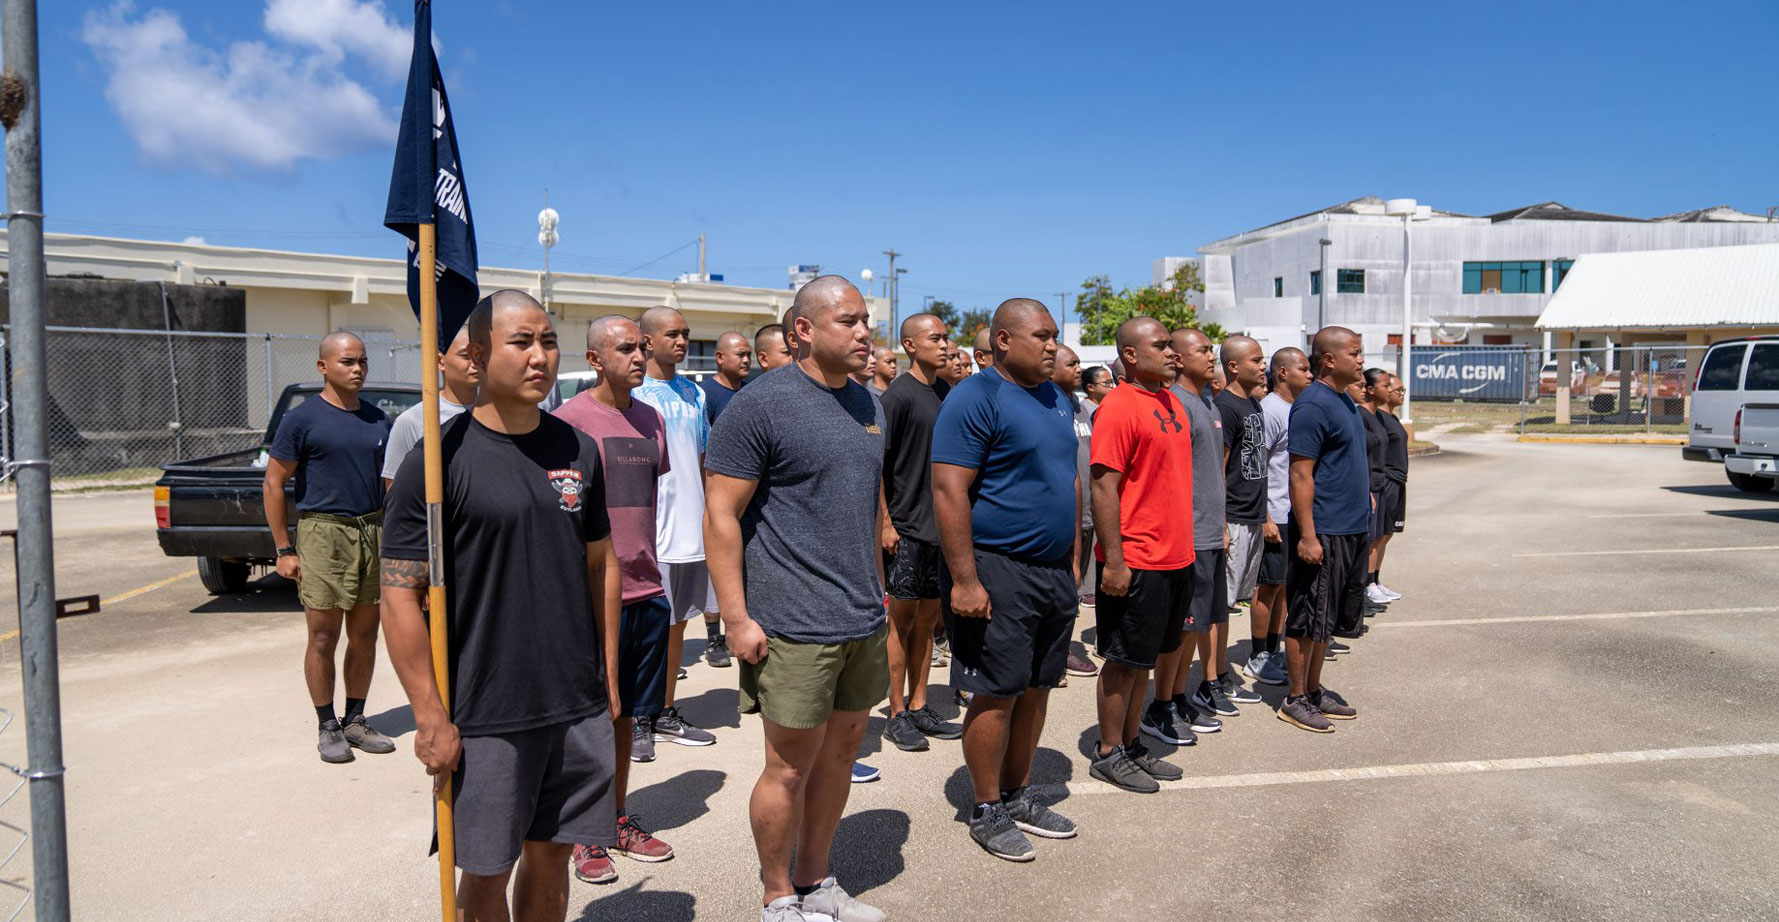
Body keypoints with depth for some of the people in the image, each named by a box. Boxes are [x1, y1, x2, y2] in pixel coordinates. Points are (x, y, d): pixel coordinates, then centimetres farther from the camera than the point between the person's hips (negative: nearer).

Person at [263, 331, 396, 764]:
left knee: (364, 635, 9)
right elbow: (274, 484, -3)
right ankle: (328, 728, 13)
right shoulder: (302, 419, -3)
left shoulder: (377, 419, 12)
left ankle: (356, 720, 22)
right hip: (323, 532, -5)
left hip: (373, 533, 5)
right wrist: (284, 550, -7)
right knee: (323, 637, 1)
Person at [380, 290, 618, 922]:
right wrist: (430, 718, -12)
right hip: (484, 714, -4)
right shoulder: (437, 461, -10)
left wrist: (608, 671, 10)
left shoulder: (578, 451, 5)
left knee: (552, 853, 16)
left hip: (579, 704, 4)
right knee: (487, 869, 10)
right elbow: (399, 594, -11)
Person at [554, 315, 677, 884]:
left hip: (646, 591, 6)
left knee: (626, 714, 15)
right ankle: (582, 836, 19)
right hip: (592, 594, -6)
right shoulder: (570, 420, -9)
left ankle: (619, 820, 29)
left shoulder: (651, 420, 11)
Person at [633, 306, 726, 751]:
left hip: (692, 531, 6)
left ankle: (666, 714, 24)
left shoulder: (694, 394, 13)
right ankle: (639, 721, 13)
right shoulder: (632, 393, -6)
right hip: (650, 534, -6)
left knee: (677, 621, 13)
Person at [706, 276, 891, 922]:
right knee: (792, 765, 4)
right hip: (795, 625, -7)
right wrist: (737, 619, -15)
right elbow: (721, 515, -13)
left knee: (841, 750, 16)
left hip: (863, 622, 7)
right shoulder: (760, 403, -11)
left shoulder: (867, 404, 12)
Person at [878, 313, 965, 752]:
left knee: (927, 618, 12)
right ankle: (897, 715, 11)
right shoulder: (898, 395, -10)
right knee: (902, 618, 1)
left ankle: (919, 707, 23)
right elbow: (876, 463, -11)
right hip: (906, 528, -6)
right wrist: (885, 523, -14)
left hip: (941, 526, 7)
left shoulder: (947, 393, 10)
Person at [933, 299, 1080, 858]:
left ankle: (1019, 796, 30)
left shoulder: (1057, 398, 13)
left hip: (1054, 572, 8)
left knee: (1036, 689, 15)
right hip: (999, 572, -8)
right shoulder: (976, 398, -13)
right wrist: (964, 580, -22)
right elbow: (948, 490, -19)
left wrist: (1073, 558, 16)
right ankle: (987, 811, 16)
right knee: (997, 695, 0)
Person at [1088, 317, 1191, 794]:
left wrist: (1182, 546, 18)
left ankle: (1132, 745, 28)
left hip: (1175, 558, 8)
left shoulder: (1171, 402, 12)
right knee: (1124, 661, 3)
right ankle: (1108, 754, 16)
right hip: (1135, 562, -8)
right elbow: (1104, 487, -19)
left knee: (1143, 658, 17)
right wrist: (1114, 561, -21)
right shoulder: (1118, 408, -15)